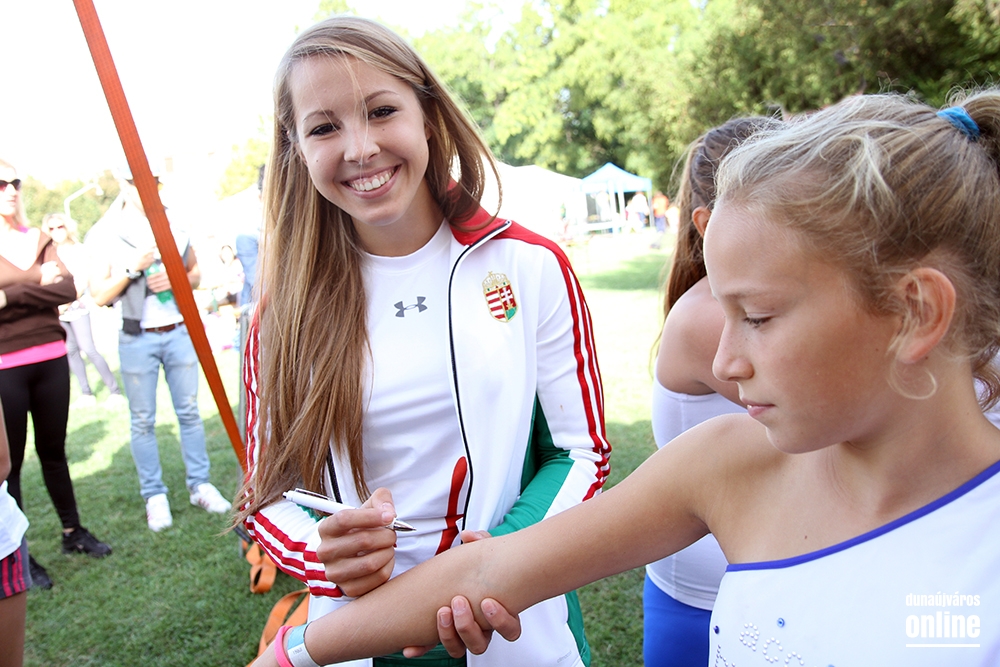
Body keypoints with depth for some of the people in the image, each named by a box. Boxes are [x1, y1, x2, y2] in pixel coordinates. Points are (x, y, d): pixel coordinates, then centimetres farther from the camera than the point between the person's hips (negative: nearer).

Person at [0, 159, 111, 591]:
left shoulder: (40, 241, 9)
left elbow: (68, 289, -7)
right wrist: (37, 283, -14)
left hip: (50, 359, 4)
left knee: (53, 450, 16)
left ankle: (73, 532, 28)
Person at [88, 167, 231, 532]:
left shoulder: (175, 226, 6)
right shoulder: (106, 235, -1)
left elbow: (195, 272, 16)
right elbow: (99, 295, -3)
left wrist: (176, 279, -6)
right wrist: (133, 268, -16)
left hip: (179, 332, 2)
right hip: (137, 338, -2)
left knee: (189, 412, 7)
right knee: (143, 420, 5)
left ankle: (200, 484, 19)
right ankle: (154, 495, 17)